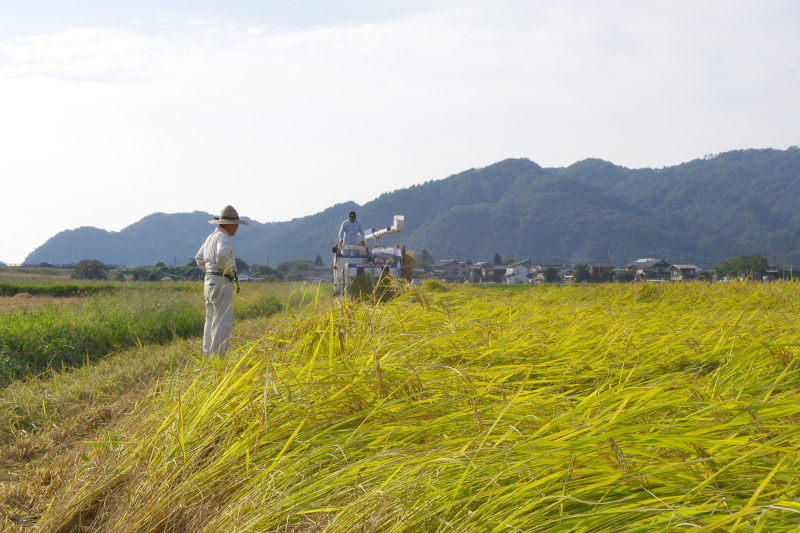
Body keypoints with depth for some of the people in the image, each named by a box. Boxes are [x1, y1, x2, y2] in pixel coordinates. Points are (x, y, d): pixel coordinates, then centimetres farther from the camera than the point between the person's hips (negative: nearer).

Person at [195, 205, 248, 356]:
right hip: (221, 283, -10)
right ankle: (217, 355, -11)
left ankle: (207, 355, 19)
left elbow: (199, 258, 27)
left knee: (211, 321, 15)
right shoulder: (222, 237, -14)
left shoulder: (211, 237, 16)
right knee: (223, 322, -9)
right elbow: (222, 256, -33)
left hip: (210, 281, 10)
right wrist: (230, 270, -17)